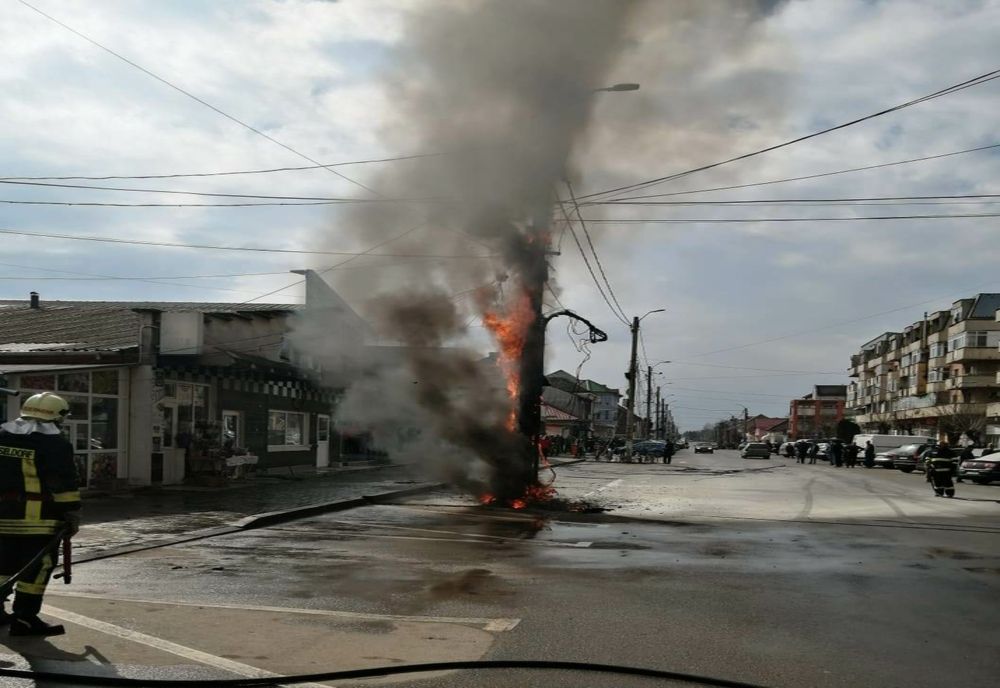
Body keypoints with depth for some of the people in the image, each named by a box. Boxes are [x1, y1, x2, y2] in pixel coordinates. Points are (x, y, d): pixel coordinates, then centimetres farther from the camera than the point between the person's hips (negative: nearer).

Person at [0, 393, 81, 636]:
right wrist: (72, 515, -7)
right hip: (37, 518, -7)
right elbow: (64, 484, -12)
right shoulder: (54, 442, -10)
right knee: (37, 567, 0)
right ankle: (24, 618, 0)